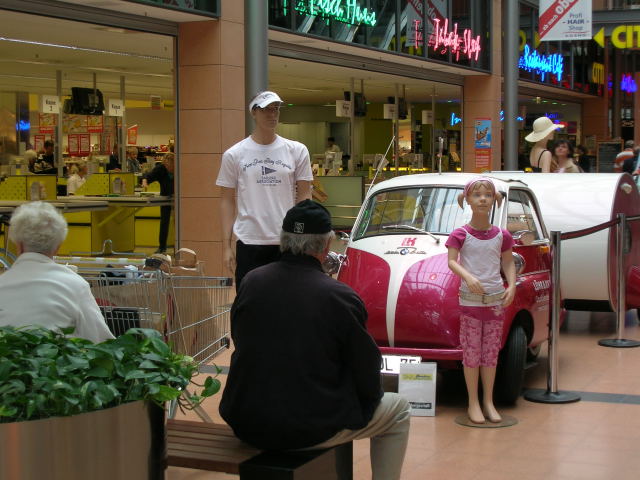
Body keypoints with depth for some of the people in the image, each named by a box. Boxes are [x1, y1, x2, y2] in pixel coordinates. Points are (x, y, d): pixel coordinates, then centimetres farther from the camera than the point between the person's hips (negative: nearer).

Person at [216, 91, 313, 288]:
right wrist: (226, 245, -1)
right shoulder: (234, 155, 3)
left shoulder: (297, 151, 5)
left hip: (287, 242, 1)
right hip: (249, 243, -1)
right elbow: (227, 201, 5)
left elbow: (304, 196, 7)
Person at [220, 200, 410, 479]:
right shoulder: (340, 297, -16)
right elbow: (366, 370, -7)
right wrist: (370, 398, 14)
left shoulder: (250, 282, -5)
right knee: (398, 411, 18)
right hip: (310, 430, -5)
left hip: (246, 423, 5)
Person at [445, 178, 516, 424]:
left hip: (496, 301, 3)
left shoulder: (501, 235, 5)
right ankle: (473, 403, 11)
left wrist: (512, 286, -7)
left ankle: (488, 402, 18)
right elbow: (452, 261, -12)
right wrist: (468, 277, -30)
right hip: (470, 300, -3)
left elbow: (509, 263, 10)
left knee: (491, 354, 8)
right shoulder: (461, 234, -3)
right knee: (471, 353, 1)